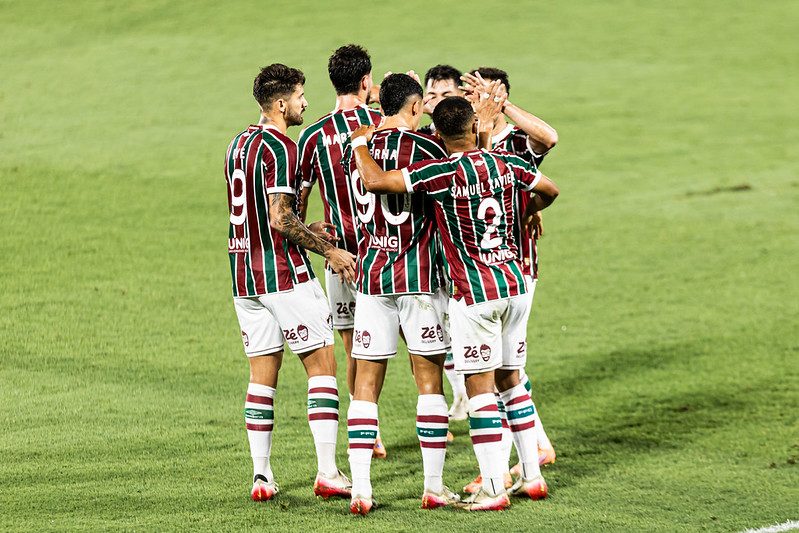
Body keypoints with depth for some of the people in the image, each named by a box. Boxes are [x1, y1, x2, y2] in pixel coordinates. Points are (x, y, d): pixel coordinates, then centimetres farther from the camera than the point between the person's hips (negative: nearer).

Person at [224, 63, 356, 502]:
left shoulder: (239, 144, 13)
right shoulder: (279, 148, -14)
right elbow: (280, 220, -20)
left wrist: (305, 231, 18)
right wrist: (329, 251, -11)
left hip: (244, 273, 8)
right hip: (285, 274, -8)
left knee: (262, 374, 9)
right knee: (321, 365, -1)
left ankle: (261, 475, 7)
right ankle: (327, 473, -5)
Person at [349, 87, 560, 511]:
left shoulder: (444, 173, -16)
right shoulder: (506, 163, 2)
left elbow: (375, 181, -21)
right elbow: (548, 191, 20)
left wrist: (359, 144, -2)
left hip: (475, 293, -6)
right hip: (515, 285, 6)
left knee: (480, 388, -1)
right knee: (509, 381, 17)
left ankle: (493, 489, -1)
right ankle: (532, 477, 20)